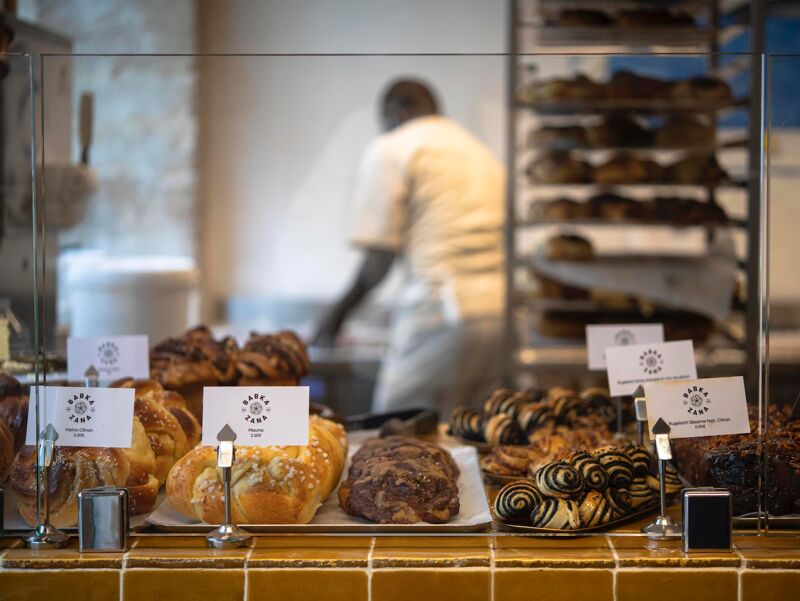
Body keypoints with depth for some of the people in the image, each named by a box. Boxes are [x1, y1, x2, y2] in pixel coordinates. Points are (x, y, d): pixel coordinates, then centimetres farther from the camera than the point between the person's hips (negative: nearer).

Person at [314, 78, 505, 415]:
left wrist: (339, 312, 12)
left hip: (439, 315, -7)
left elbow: (379, 258, -4)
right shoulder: (481, 151, 25)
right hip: (500, 309, 7)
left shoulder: (389, 150, 4)